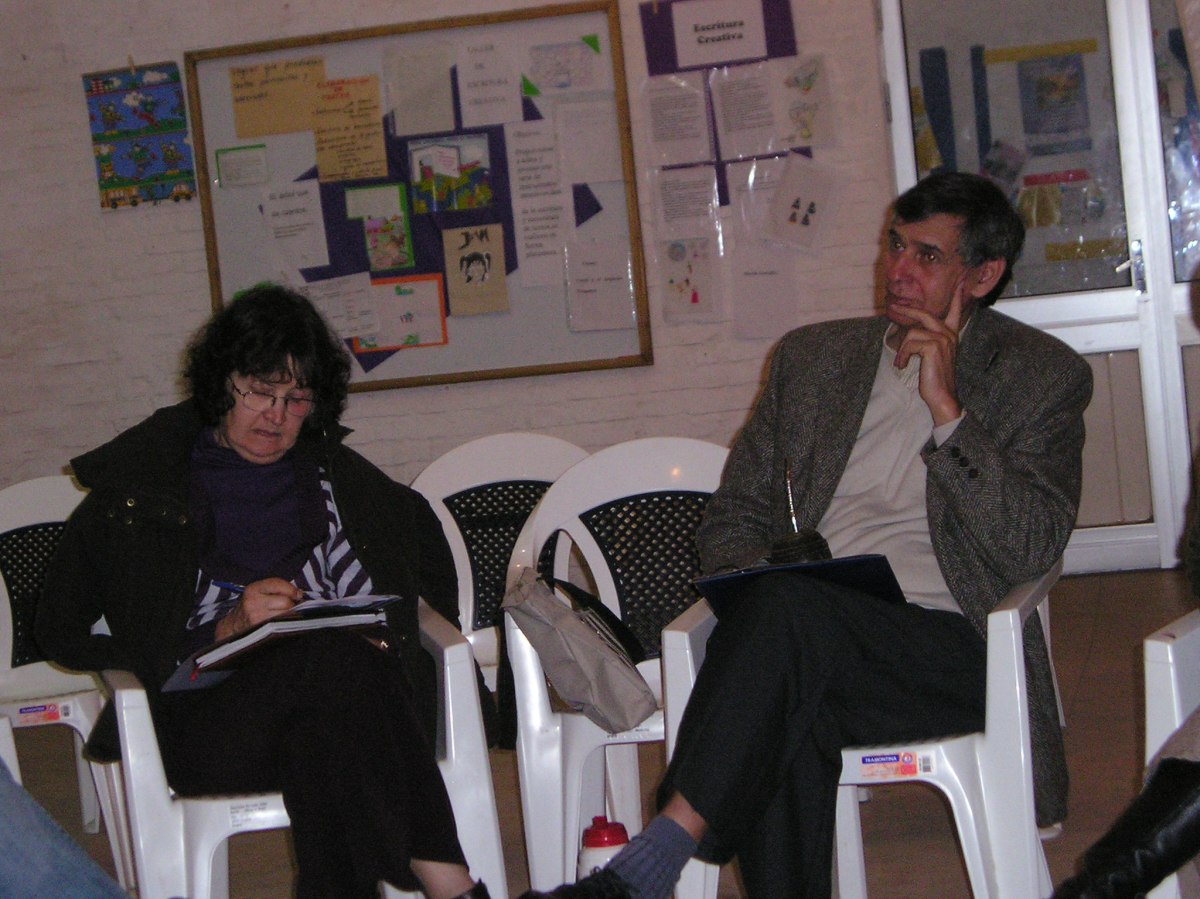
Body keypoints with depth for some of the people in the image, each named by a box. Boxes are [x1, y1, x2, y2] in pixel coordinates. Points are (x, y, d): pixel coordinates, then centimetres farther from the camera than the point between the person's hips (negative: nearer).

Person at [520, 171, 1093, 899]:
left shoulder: (1043, 376, 9)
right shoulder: (812, 357, 21)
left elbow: (1032, 550, -4)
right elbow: (734, 519, 21)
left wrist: (946, 408, -11)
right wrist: (758, 586, -4)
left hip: (951, 649, -3)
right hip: (810, 642, 3)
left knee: (789, 605, -35)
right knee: (787, 725, -36)